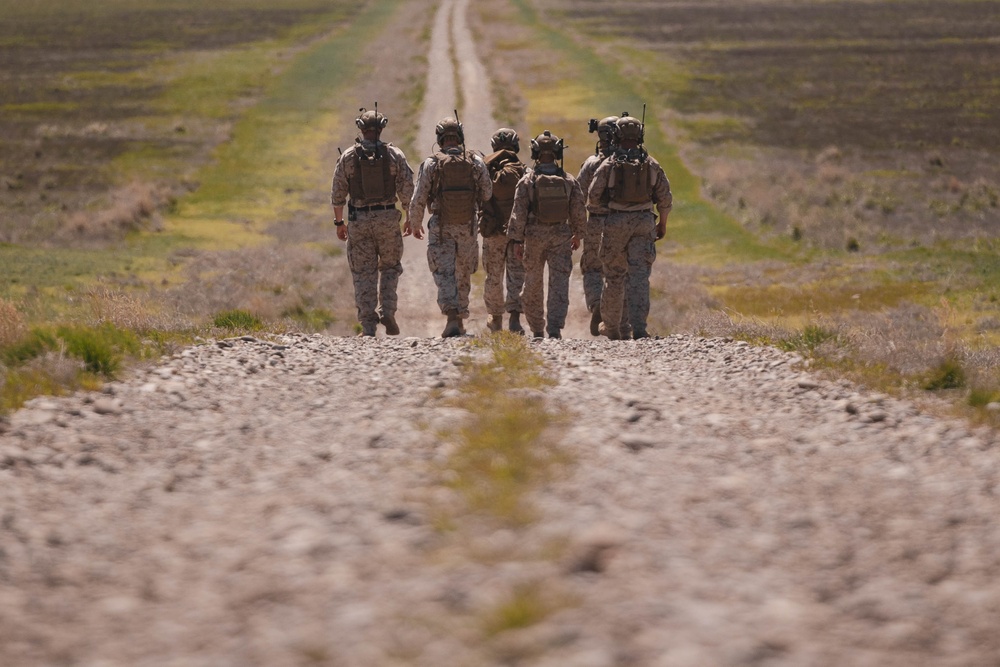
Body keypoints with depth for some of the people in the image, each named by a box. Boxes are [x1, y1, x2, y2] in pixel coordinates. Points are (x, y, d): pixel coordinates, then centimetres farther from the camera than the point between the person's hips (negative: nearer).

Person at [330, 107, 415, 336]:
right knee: (390, 267, 18)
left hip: (358, 221, 0)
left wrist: (339, 222, 10)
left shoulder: (348, 156, -3)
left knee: (364, 273, 6)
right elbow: (407, 191, -3)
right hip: (388, 218, 0)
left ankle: (368, 324, 1)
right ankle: (387, 312, 1)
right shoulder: (394, 155, -3)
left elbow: (337, 194, -1)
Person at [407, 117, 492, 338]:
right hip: (468, 228, 2)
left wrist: (415, 224, 11)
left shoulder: (431, 164, -7)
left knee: (444, 274, -4)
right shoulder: (476, 162, -2)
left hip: (440, 228, -2)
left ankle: (452, 318, -23)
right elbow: (487, 195, 4)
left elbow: (418, 200, -5)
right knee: (464, 275, 17)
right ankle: (461, 319, 25)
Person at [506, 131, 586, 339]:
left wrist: (517, 240, -5)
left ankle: (537, 329, 22)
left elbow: (519, 213, -10)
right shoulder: (569, 181, -1)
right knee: (559, 283, -3)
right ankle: (555, 327, -18)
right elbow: (579, 211, 4)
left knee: (533, 283, 14)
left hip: (535, 236, 0)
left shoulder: (528, 181, -7)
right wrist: (577, 234, 19)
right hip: (561, 236, 0)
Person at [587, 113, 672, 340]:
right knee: (640, 276, -4)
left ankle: (611, 327, 23)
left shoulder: (609, 164, -5)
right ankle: (638, 327, -18)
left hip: (616, 222, -1)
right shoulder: (652, 165, 1)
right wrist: (663, 224, 19)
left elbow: (593, 198, -3)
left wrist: (599, 204, 21)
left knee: (614, 275, 12)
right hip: (644, 223, 1)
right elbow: (665, 198, 4)